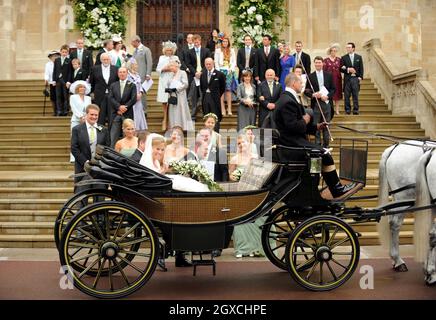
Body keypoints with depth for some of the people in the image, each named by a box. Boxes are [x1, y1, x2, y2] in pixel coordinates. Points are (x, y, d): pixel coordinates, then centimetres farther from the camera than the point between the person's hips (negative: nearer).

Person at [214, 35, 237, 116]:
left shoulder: (232, 51, 14)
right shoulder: (218, 50, 9)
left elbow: (234, 62, 12)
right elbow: (216, 62, 5)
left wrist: (231, 69, -3)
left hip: (229, 71, 1)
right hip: (221, 71, -1)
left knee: (228, 89, -5)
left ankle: (229, 109, -6)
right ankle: (222, 109, -6)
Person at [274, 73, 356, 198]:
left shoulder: (286, 98, 15)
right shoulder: (288, 101, -19)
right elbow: (293, 126, -27)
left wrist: (315, 127, 14)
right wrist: (304, 121, -8)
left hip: (292, 139, 11)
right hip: (292, 141, -11)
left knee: (324, 152, 12)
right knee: (326, 155, -9)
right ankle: (337, 190, 3)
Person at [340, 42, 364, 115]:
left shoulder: (359, 57, 10)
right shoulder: (344, 58, 7)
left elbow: (361, 68, 7)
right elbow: (341, 69, 2)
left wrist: (360, 77, -4)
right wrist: (348, 70, -14)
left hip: (356, 78, 0)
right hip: (347, 78, 0)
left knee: (355, 95, 1)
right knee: (346, 95, 0)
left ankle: (356, 110, 5)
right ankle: (347, 109, 8)